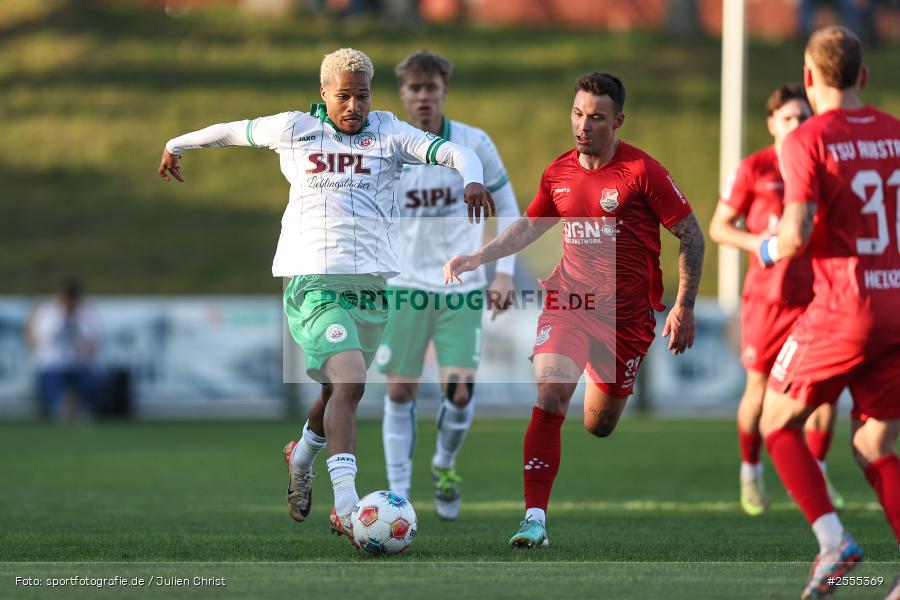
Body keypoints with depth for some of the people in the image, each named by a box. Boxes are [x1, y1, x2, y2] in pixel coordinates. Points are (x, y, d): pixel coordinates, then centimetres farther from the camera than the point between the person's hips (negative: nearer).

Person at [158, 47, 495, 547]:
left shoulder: (389, 132, 9)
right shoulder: (294, 129, 7)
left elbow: (451, 151, -5)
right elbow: (233, 131, 23)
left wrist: (472, 178, -27)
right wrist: (177, 145, 36)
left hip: (372, 284, 4)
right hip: (314, 282, -4)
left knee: (339, 390, 16)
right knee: (349, 384, -22)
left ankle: (302, 455, 49)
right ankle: (345, 506, -29)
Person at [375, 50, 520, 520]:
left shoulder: (474, 145, -3)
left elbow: (507, 208, 7)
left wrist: (505, 271, -1)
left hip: (461, 288, -1)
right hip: (406, 287, 1)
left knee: (459, 391, -10)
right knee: (400, 392, -3)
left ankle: (445, 465, 19)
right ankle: (398, 493, 7)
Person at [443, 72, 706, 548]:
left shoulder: (642, 171, -10)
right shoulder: (558, 173, 4)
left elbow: (691, 236, -5)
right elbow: (527, 228, 20)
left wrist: (684, 306, -9)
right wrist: (475, 259, 8)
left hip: (625, 313, -2)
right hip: (567, 301, 2)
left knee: (598, 426, 9)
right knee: (550, 394, -21)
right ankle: (535, 517, -20)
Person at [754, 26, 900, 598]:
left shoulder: (808, 141, -8)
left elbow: (798, 235, -17)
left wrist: (770, 249, 5)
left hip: (844, 310, -5)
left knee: (777, 422, 14)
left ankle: (833, 541, -5)